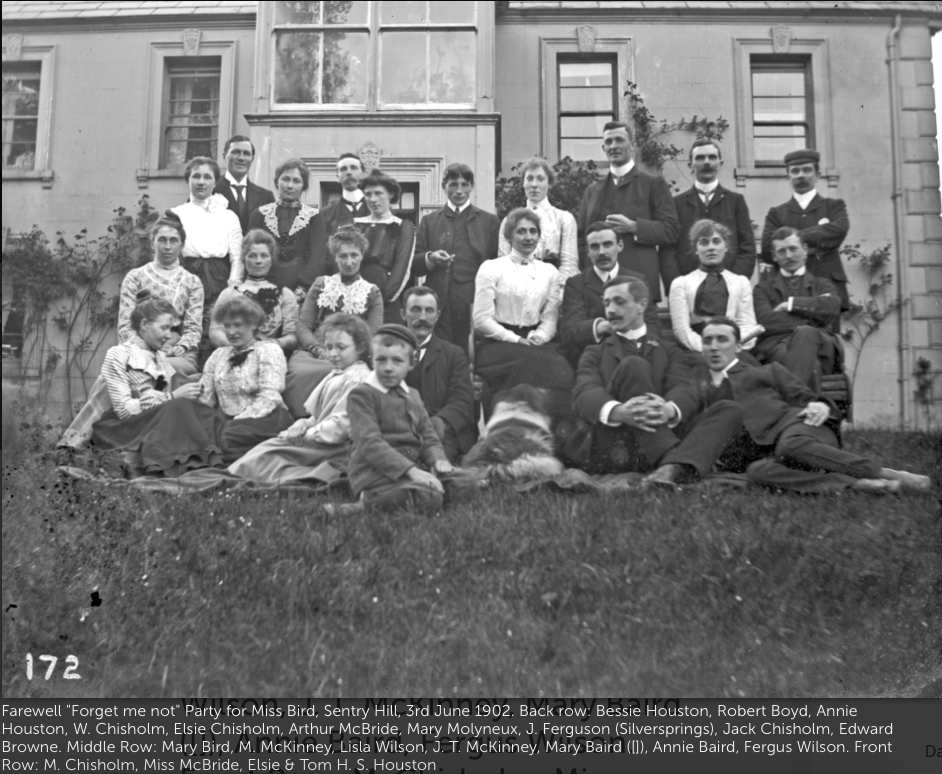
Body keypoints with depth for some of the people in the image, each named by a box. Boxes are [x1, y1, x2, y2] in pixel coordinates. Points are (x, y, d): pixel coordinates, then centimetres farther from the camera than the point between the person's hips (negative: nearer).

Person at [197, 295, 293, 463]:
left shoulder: (268, 350, 4)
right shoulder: (218, 355, 21)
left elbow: (268, 399, -10)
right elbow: (205, 399, 12)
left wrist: (237, 421, -20)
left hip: (265, 418, -4)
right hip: (227, 420, 4)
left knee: (230, 435, -36)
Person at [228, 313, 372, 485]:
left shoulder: (356, 379, -17)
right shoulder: (335, 375, 18)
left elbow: (341, 424, -23)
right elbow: (319, 415, 22)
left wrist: (307, 434, -13)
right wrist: (304, 424, 0)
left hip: (338, 448, -10)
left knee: (269, 452, -14)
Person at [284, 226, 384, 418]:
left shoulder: (372, 293, 17)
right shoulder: (320, 285, 20)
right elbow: (303, 326, 12)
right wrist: (319, 349, -9)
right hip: (313, 351, 1)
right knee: (299, 371, -35)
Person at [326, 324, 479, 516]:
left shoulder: (412, 396, 19)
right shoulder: (361, 395, -6)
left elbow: (428, 436, 19)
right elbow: (369, 443, -17)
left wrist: (438, 459, -6)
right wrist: (410, 470, -26)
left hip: (413, 466, 9)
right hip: (375, 473, -9)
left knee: (467, 482, -7)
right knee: (429, 497, -31)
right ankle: (367, 503, -15)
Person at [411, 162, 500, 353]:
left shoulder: (489, 221, 13)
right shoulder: (429, 221, 15)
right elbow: (413, 265, 11)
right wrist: (430, 258, -10)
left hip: (476, 302, 0)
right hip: (439, 304, 0)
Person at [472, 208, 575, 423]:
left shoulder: (549, 272, 17)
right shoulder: (491, 268, 4)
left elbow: (550, 318, 11)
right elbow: (482, 320, -3)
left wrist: (538, 337, -11)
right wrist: (518, 340, -11)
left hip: (537, 344, 3)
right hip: (498, 343, -3)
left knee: (560, 371, -29)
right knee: (531, 364, -34)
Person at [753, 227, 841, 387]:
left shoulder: (821, 284, 28)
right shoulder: (764, 287, 23)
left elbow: (832, 307, 4)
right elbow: (766, 320, 2)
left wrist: (791, 304, 3)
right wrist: (811, 316, 1)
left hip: (817, 346, 1)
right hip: (776, 347, -1)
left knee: (805, 333, -38)